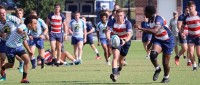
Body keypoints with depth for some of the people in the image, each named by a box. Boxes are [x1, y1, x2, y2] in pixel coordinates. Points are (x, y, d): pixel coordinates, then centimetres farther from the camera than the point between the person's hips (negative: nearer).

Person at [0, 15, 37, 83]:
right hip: (11, 47, -7)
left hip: (19, 47, 7)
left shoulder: (27, 30, 0)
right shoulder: (23, 26, -27)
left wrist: (28, 50, 21)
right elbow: (18, 30, -54)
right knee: (11, 65, 10)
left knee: (27, 59, -15)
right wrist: (22, 32, -74)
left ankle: (24, 78, -7)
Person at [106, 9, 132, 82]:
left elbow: (129, 34, -34)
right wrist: (109, 39, -53)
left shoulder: (127, 23, -22)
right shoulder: (112, 23, -18)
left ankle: (119, 71, 45)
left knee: (121, 60, 11)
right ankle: (114, 74, -37)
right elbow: (108, 32, -30)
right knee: (116, 56, -24)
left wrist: (125, 41, -55)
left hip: (125, 42, 1)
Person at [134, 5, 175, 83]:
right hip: (158, 40, 6)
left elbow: (155, 31, -43)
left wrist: (141, 29, -46)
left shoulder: (159, 19, -27)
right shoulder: (150, 20, -1)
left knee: (165, 63, -1)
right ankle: (157, 69, 1)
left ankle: (166, 77, 27)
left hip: (168, 41, -6)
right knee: (153, 53, -25)